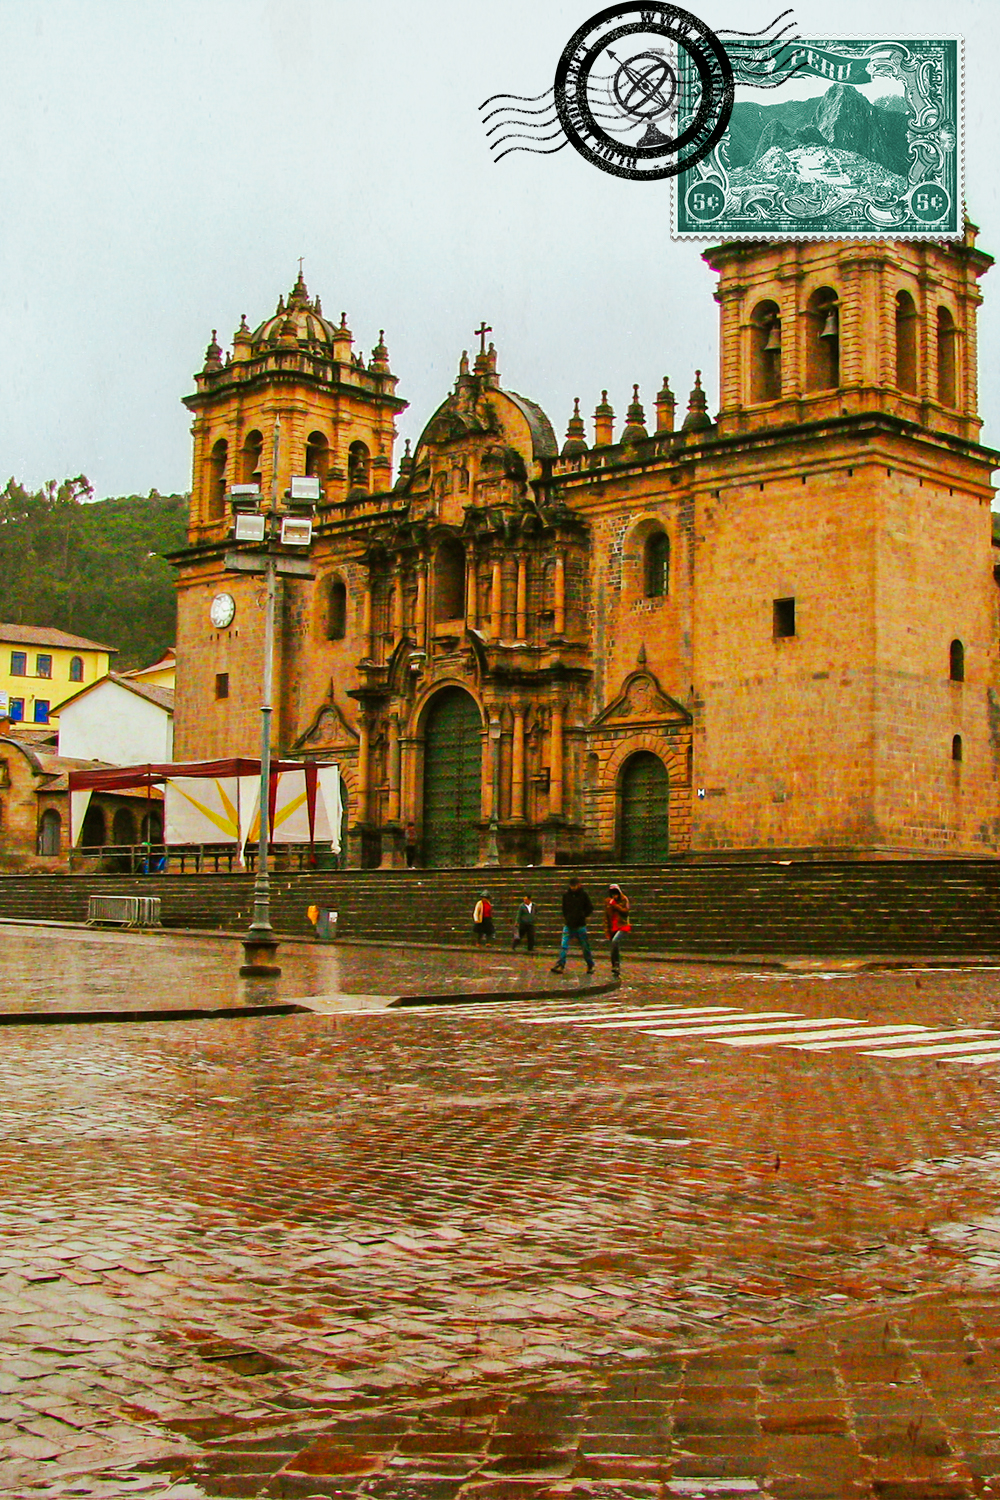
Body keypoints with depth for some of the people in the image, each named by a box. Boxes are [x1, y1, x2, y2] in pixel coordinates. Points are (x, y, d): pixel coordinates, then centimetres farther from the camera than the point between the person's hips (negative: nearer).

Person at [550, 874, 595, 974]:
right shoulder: (566, 894, 3)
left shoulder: (583, 894, -3)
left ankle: (590, 966, 20)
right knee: (564, 946, -9)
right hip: (568, 925, 2)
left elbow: (590, 907, 7)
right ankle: (560, 965, -12)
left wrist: (583, 916, -1)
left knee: (585, 947, 6)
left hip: (580, 925, -2)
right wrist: (565, 917, 7)